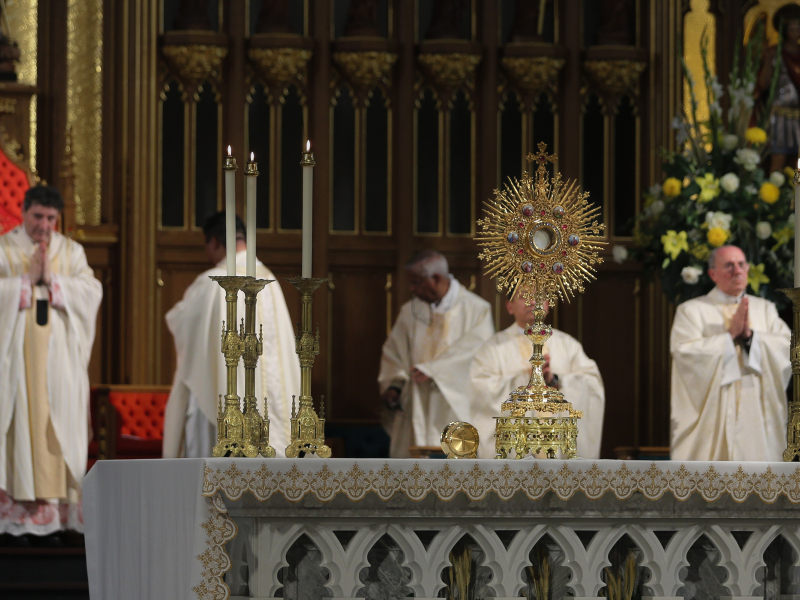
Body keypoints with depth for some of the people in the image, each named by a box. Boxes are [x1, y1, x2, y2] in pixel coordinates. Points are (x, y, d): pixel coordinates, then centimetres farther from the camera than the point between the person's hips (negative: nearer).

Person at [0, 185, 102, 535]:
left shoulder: (71, 251, 12)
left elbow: (92, 292, -1)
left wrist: (51, 279, -11)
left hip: (60, 353, 3)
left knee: (60, 422, -1)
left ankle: (60, 504, 0)